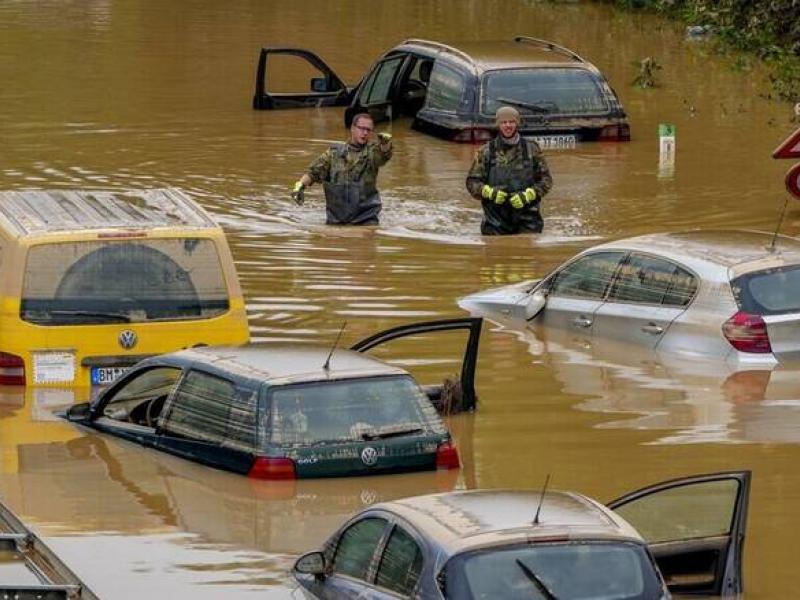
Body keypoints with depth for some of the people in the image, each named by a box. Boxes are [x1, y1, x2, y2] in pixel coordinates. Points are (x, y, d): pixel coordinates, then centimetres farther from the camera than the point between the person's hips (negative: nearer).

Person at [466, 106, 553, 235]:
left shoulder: (531, 149, 7)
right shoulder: (486, 151, 6)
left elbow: (546, 180, 7)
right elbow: (472, 182, 6)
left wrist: (527, 195, -10)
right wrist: (490, 192, -14)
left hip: (527, 221, 0)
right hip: (496, 221, 0)